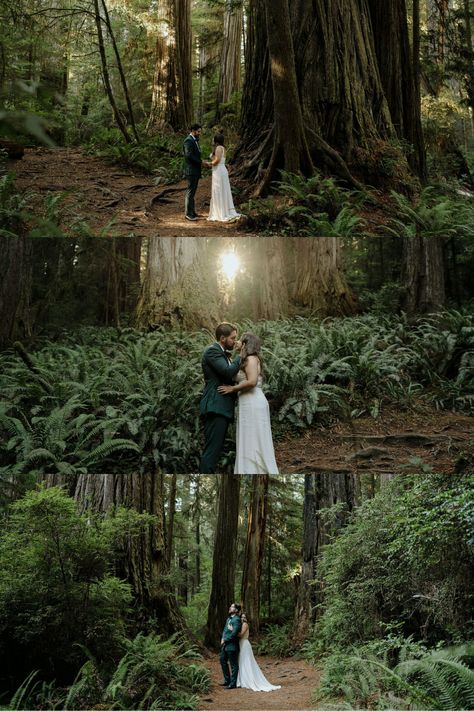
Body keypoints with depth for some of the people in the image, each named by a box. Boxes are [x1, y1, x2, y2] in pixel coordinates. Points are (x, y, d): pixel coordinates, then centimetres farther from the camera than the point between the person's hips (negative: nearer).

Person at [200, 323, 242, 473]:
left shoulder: (223, 353, 21)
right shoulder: (212, 351, -9)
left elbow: (229, 376, 22)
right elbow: (229, 372, -21)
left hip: (222, 409, 10)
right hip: (215, 408, -10)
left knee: (215, 449, 11)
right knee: (212, 449, -12)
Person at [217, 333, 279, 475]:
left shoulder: (251, 358, -7)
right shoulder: (250, 360, 20)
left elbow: (252, 381, -20)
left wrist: (232, 388, -11)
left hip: (253, 404, -9)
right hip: (249, 404, 9)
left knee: (253, 442, -7)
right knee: (250, 442, 8)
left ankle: (255, 472, -6)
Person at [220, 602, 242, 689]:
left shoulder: (237, 620, -16)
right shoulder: (228, 619, 14)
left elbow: (234, 633, -23)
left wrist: (225, 640, -13)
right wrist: (222, 639, 1)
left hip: (232, 646, -10)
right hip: (225, 645, 10)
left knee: (233, 665, 1)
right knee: (223, 660, 18)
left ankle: (233, 683, 9)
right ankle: (227, 680, 30)